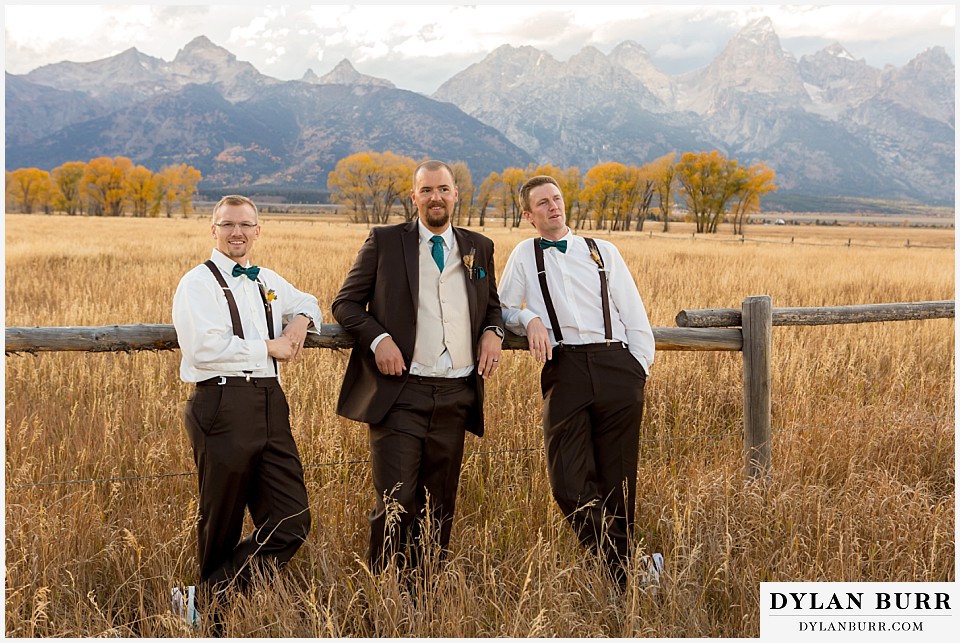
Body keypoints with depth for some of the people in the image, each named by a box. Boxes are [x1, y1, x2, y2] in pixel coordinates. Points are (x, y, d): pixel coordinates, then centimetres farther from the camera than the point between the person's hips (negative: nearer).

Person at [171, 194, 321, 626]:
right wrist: (270, 348, -8)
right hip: (223, 406, -7)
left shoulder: (268, 282, 19)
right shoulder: (199, 282, -2)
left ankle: (208, 598, 8)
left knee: (291, 521, 0)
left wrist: (301, 321, 14)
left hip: (270, 404, 7)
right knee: (222, 524, 3)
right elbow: (206, 347, -17)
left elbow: (307, 302, 39)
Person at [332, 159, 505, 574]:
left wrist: (493, 332, 4)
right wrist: (378, 338, -13)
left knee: (440, 506, 10)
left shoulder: (479, 248, 14)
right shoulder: (385, 241, 4)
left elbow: (492, 305, 27)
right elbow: (345, 303, 5)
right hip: (400, 393, -3)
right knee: (396, 504, -8)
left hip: (456, 396, 4)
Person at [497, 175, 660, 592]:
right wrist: (530, 320, 1)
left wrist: (639, 371, 5)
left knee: (618, 484, 1)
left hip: (617, 368, 1)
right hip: (564, 371, 0)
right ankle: (628, 570, -6)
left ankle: (622, 572, 11)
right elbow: (502, 309, 22)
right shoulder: (525, 255, 17)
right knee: (569, 484, -14)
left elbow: (635, 318, 16)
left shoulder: (604, 252, 18)